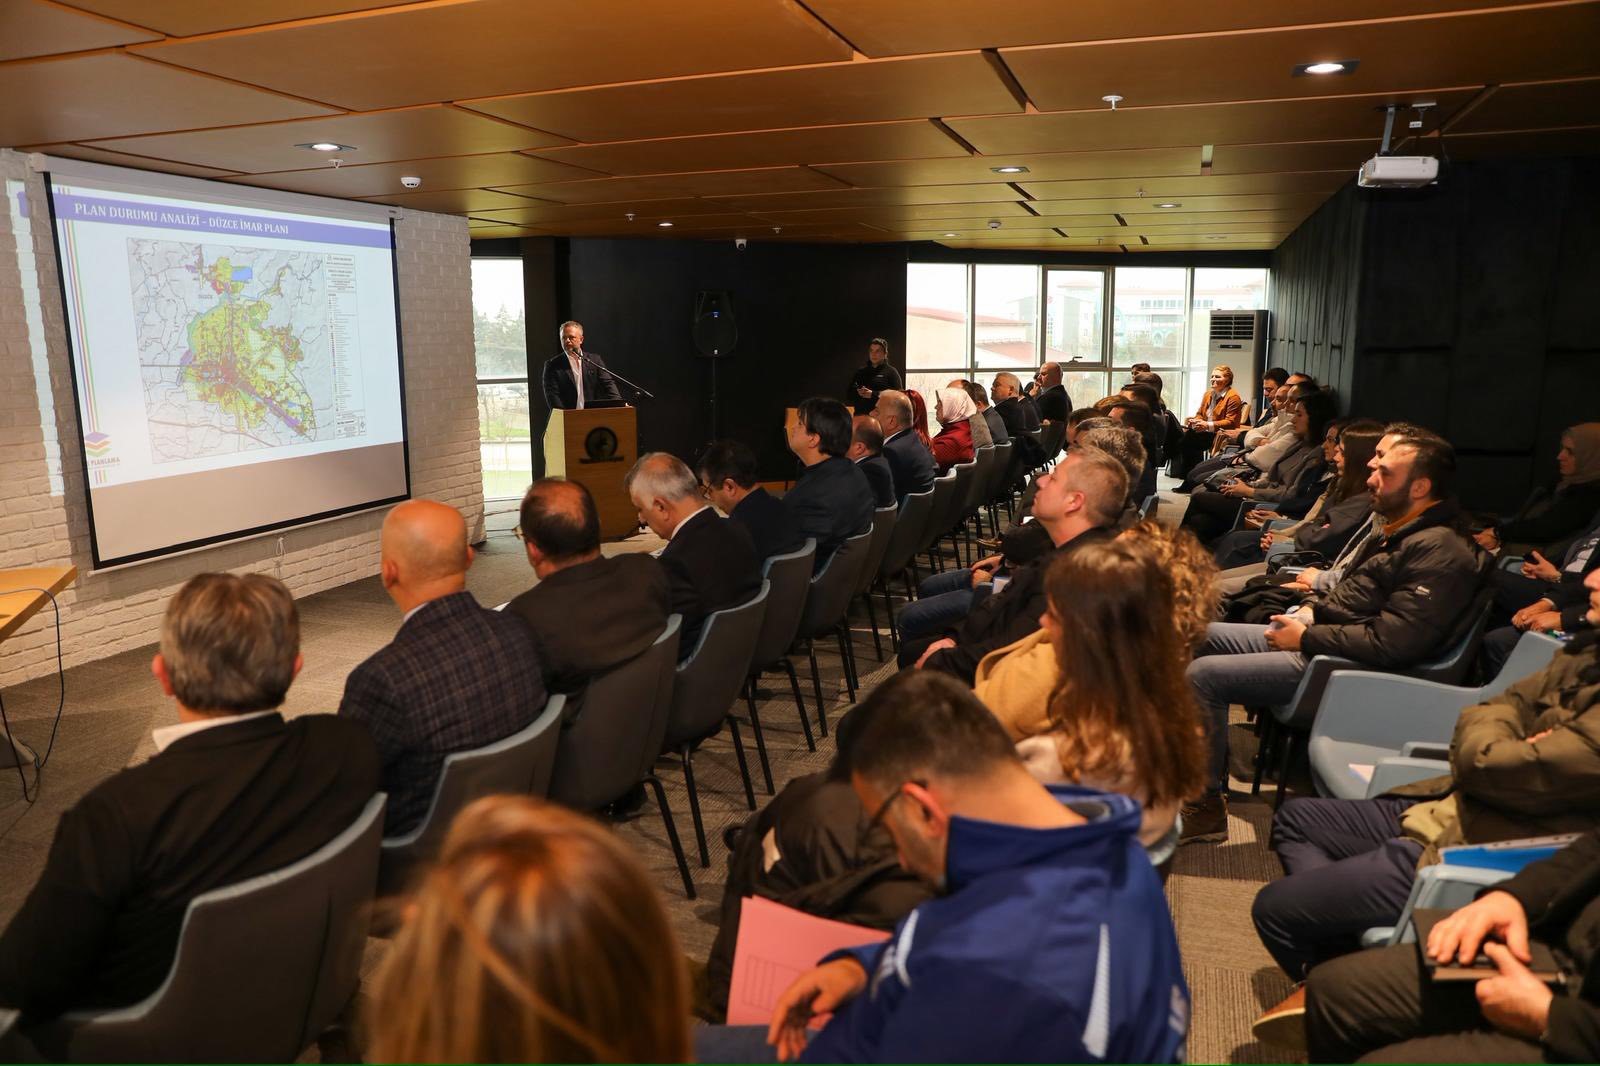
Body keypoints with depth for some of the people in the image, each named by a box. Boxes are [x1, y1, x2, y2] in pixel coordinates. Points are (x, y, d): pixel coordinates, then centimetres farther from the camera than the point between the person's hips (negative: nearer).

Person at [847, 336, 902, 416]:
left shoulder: (891, 372, 4)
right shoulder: (860, 372, 21)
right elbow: (849, 394, 20)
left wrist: (873, 395, -15)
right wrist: (858, 393, -5)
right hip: (860, 415, 5)